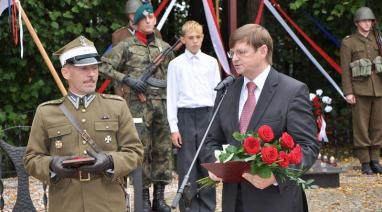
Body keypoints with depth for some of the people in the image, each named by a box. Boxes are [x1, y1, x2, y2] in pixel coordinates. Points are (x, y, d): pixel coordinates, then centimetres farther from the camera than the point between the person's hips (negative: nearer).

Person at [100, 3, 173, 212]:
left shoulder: (165, 47, 14)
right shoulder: (126, 46, 1)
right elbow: (105, 67, -2)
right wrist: (127, 79, -11)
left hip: (162, 103, 4)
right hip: (138, 103, -4)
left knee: (163, 149, 5)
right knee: (141, 149, -2)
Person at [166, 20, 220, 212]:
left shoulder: (211, 62, 7)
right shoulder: (176, 64, 3)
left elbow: (217, 93, 9)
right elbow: (172, 97, 2)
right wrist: (173, 127, -3)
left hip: (207, 115, 1)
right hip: (185, 116, -1)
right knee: (186, 165, 0)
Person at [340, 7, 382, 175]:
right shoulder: (348, 43, 1)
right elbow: (345, 69, -3)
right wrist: (348, 92, -10)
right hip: (360, 90, -4)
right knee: (361, 127, -3)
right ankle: (365, 163, 2)